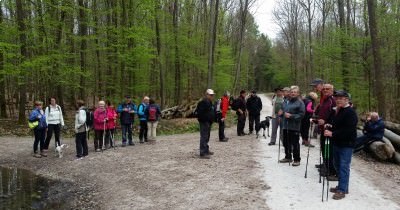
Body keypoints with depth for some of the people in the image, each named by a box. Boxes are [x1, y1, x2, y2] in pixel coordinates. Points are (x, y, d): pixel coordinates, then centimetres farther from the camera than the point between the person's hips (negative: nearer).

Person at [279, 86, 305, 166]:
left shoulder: (300, 102, -6)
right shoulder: (287, 101, 14)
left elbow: (301, 114, -12)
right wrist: (283, 114, 6)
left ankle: (297, 160, 10)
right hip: (286, 125, 7)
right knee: (286, 142, 15)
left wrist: (291, 116, -18)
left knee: (295, 144, -2)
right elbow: (283, 110, 27)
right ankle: (288, 157, 30)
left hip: (294, 126, -7)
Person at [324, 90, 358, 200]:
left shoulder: (350, 112, -15)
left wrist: (332, 134, -24)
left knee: (343, 166, -5)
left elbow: (348, 130, -23)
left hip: (346, 144, -9)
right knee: (337, 165, 16)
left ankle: (342, 190, 1)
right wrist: (329, 126, 5)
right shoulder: (336, 111, 13)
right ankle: (342, 186, 30)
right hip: (336, 143, 9)